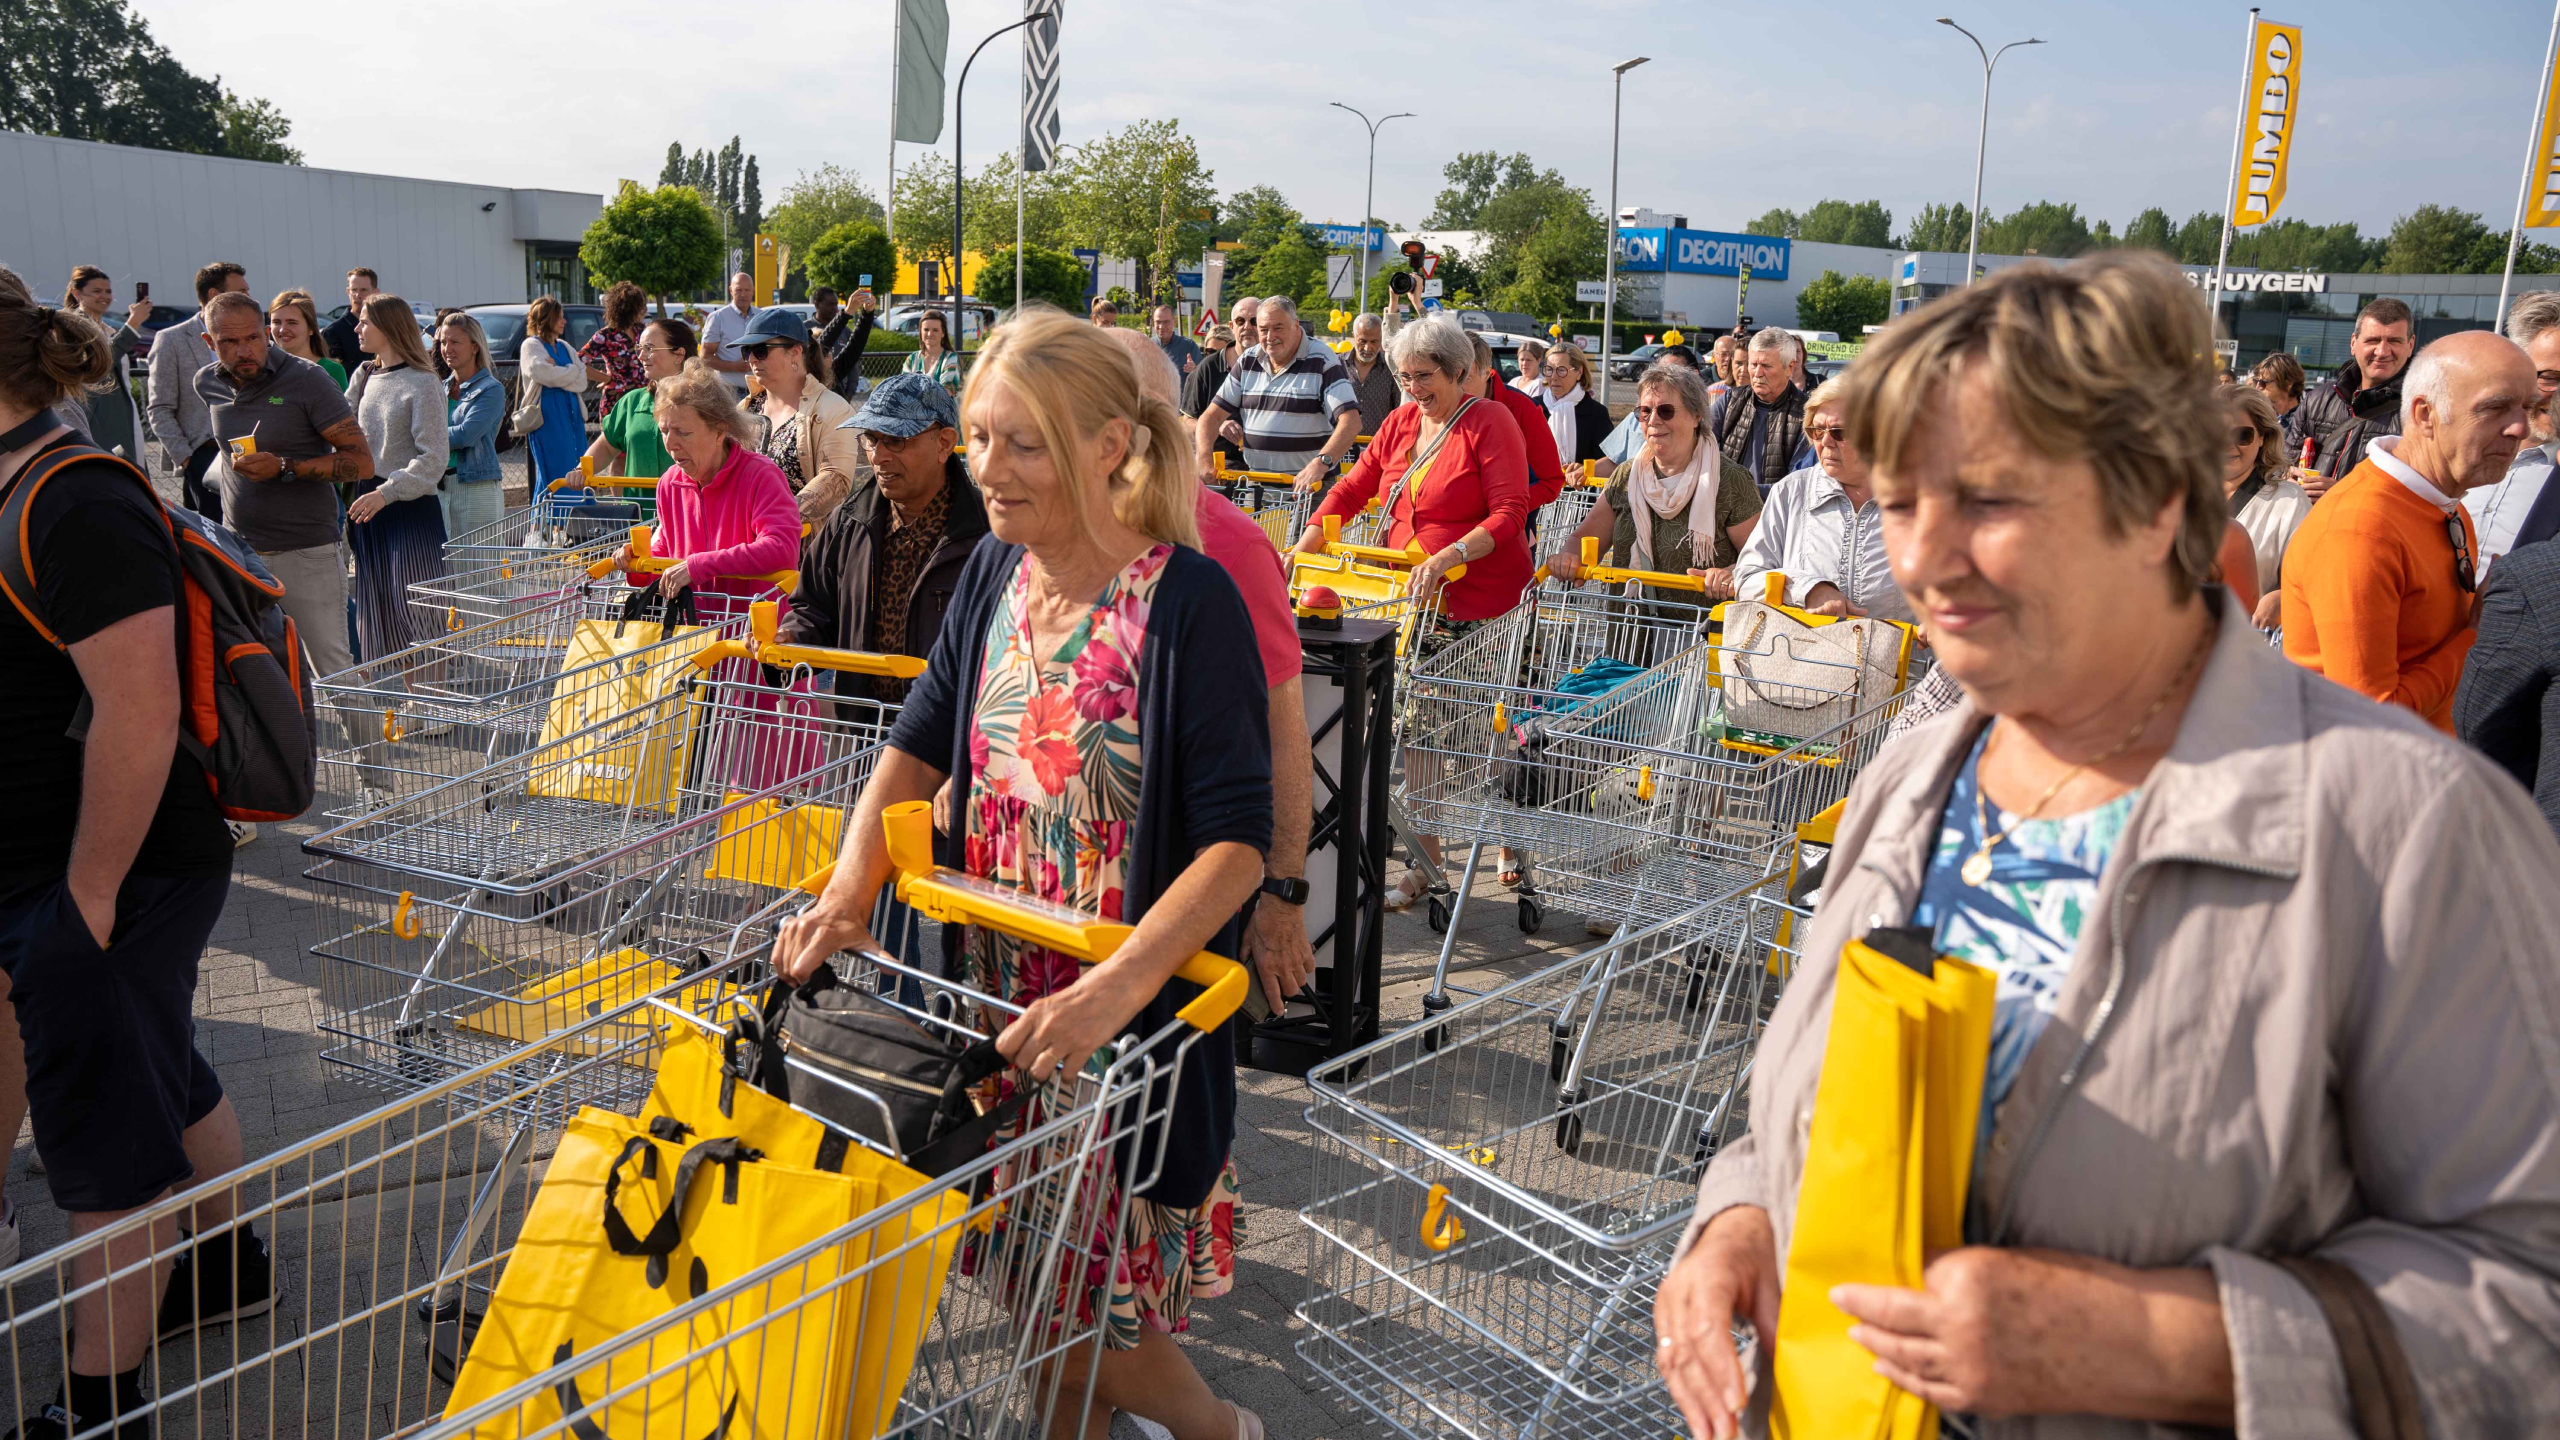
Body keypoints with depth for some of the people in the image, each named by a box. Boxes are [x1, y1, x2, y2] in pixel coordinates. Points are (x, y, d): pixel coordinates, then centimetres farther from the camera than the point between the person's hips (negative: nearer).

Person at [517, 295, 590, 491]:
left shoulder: (564, 346, 18)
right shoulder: (531, 346, -1)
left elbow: (582, 383, 7)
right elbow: (544, 375, -19)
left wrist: (558, 371, -9)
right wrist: (572, 372, -3)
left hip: (572, 414, 7)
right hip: (548, 417, -7)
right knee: (555, 472, -9)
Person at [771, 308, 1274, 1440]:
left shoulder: (1189, 600, -19)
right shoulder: (995, 572, 2)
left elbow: (1236, 837, -22)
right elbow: (921, 739, 10)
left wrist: (1113, 989, -32)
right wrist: (850, 887, -6)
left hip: (1136, 1002, -6)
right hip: (997, 990, 6)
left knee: (1091, 1308, 3)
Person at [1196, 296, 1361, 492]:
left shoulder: (1323, 361, -6)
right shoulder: (1248, 362, 10)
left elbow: (1350, 421, -17)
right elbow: (1212, 415, 11)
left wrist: (1320, 463, -32)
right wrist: (1203, 460, -7)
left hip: (1308, 486, -4)